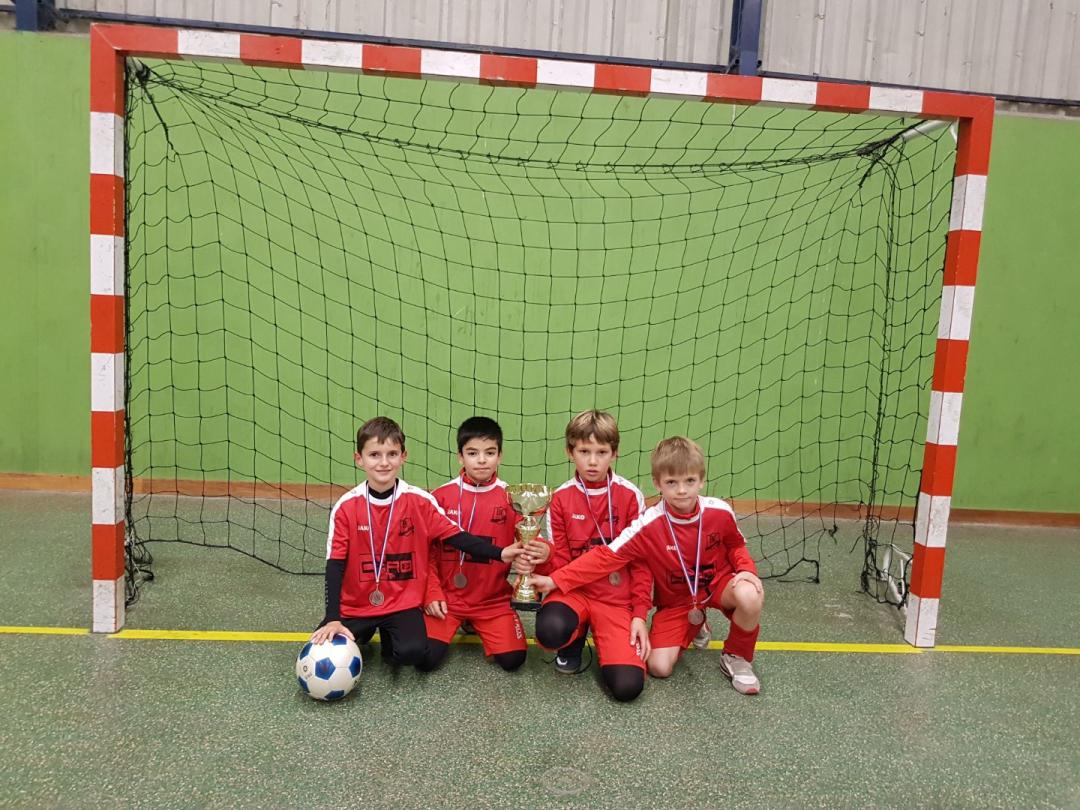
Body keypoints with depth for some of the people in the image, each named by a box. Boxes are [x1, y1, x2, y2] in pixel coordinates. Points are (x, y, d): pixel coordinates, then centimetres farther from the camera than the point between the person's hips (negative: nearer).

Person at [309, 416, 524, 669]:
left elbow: (456, 536, -7)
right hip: (355, 606, 1)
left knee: (412, 652, -25)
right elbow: (335, 564, -10)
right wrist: (333, 619, -18)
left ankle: (388, 635, 12)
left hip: (404, 603, -1)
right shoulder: (346, 506, -10)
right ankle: (365, 631, 18)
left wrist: (499, 553, -21)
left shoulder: (420, 501, -9)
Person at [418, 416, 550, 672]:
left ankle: (479, 628, 19)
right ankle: (456, 625, 19)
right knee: (425, 658, -15)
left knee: (513, 659, -13)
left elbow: (527, 542, -7)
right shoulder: (441, 496, -3)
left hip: (494, 599, 0)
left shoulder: (511, 498, -4)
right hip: (447, 596, 0)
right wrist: (432, 594, -7)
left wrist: (542, 551, -30)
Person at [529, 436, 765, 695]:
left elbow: (736, 545, 4)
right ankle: (692, 626, 19)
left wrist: (747, 570, -18)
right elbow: (605, 557, -23)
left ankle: (737, 657, -1)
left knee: (750, 595, -33)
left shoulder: (720, 512, -18)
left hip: (718, 582, 1)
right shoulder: (648, 525, -24)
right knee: (659, 667, -15)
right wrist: (557, 580, -28)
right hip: (676, 600, 0)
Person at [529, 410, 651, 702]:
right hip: (574, 589, 1)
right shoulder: (560, 498, -2)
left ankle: (603, 638, 15)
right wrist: (543, 558, -24)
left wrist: (639, 614, -6)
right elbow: (559, 562, 0)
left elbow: (641, 560, 1)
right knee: (550, 631, -35)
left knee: (627, 686, -20)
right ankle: (576, 638, 5)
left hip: (617, 598, 0)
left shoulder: (630, 496, -4)